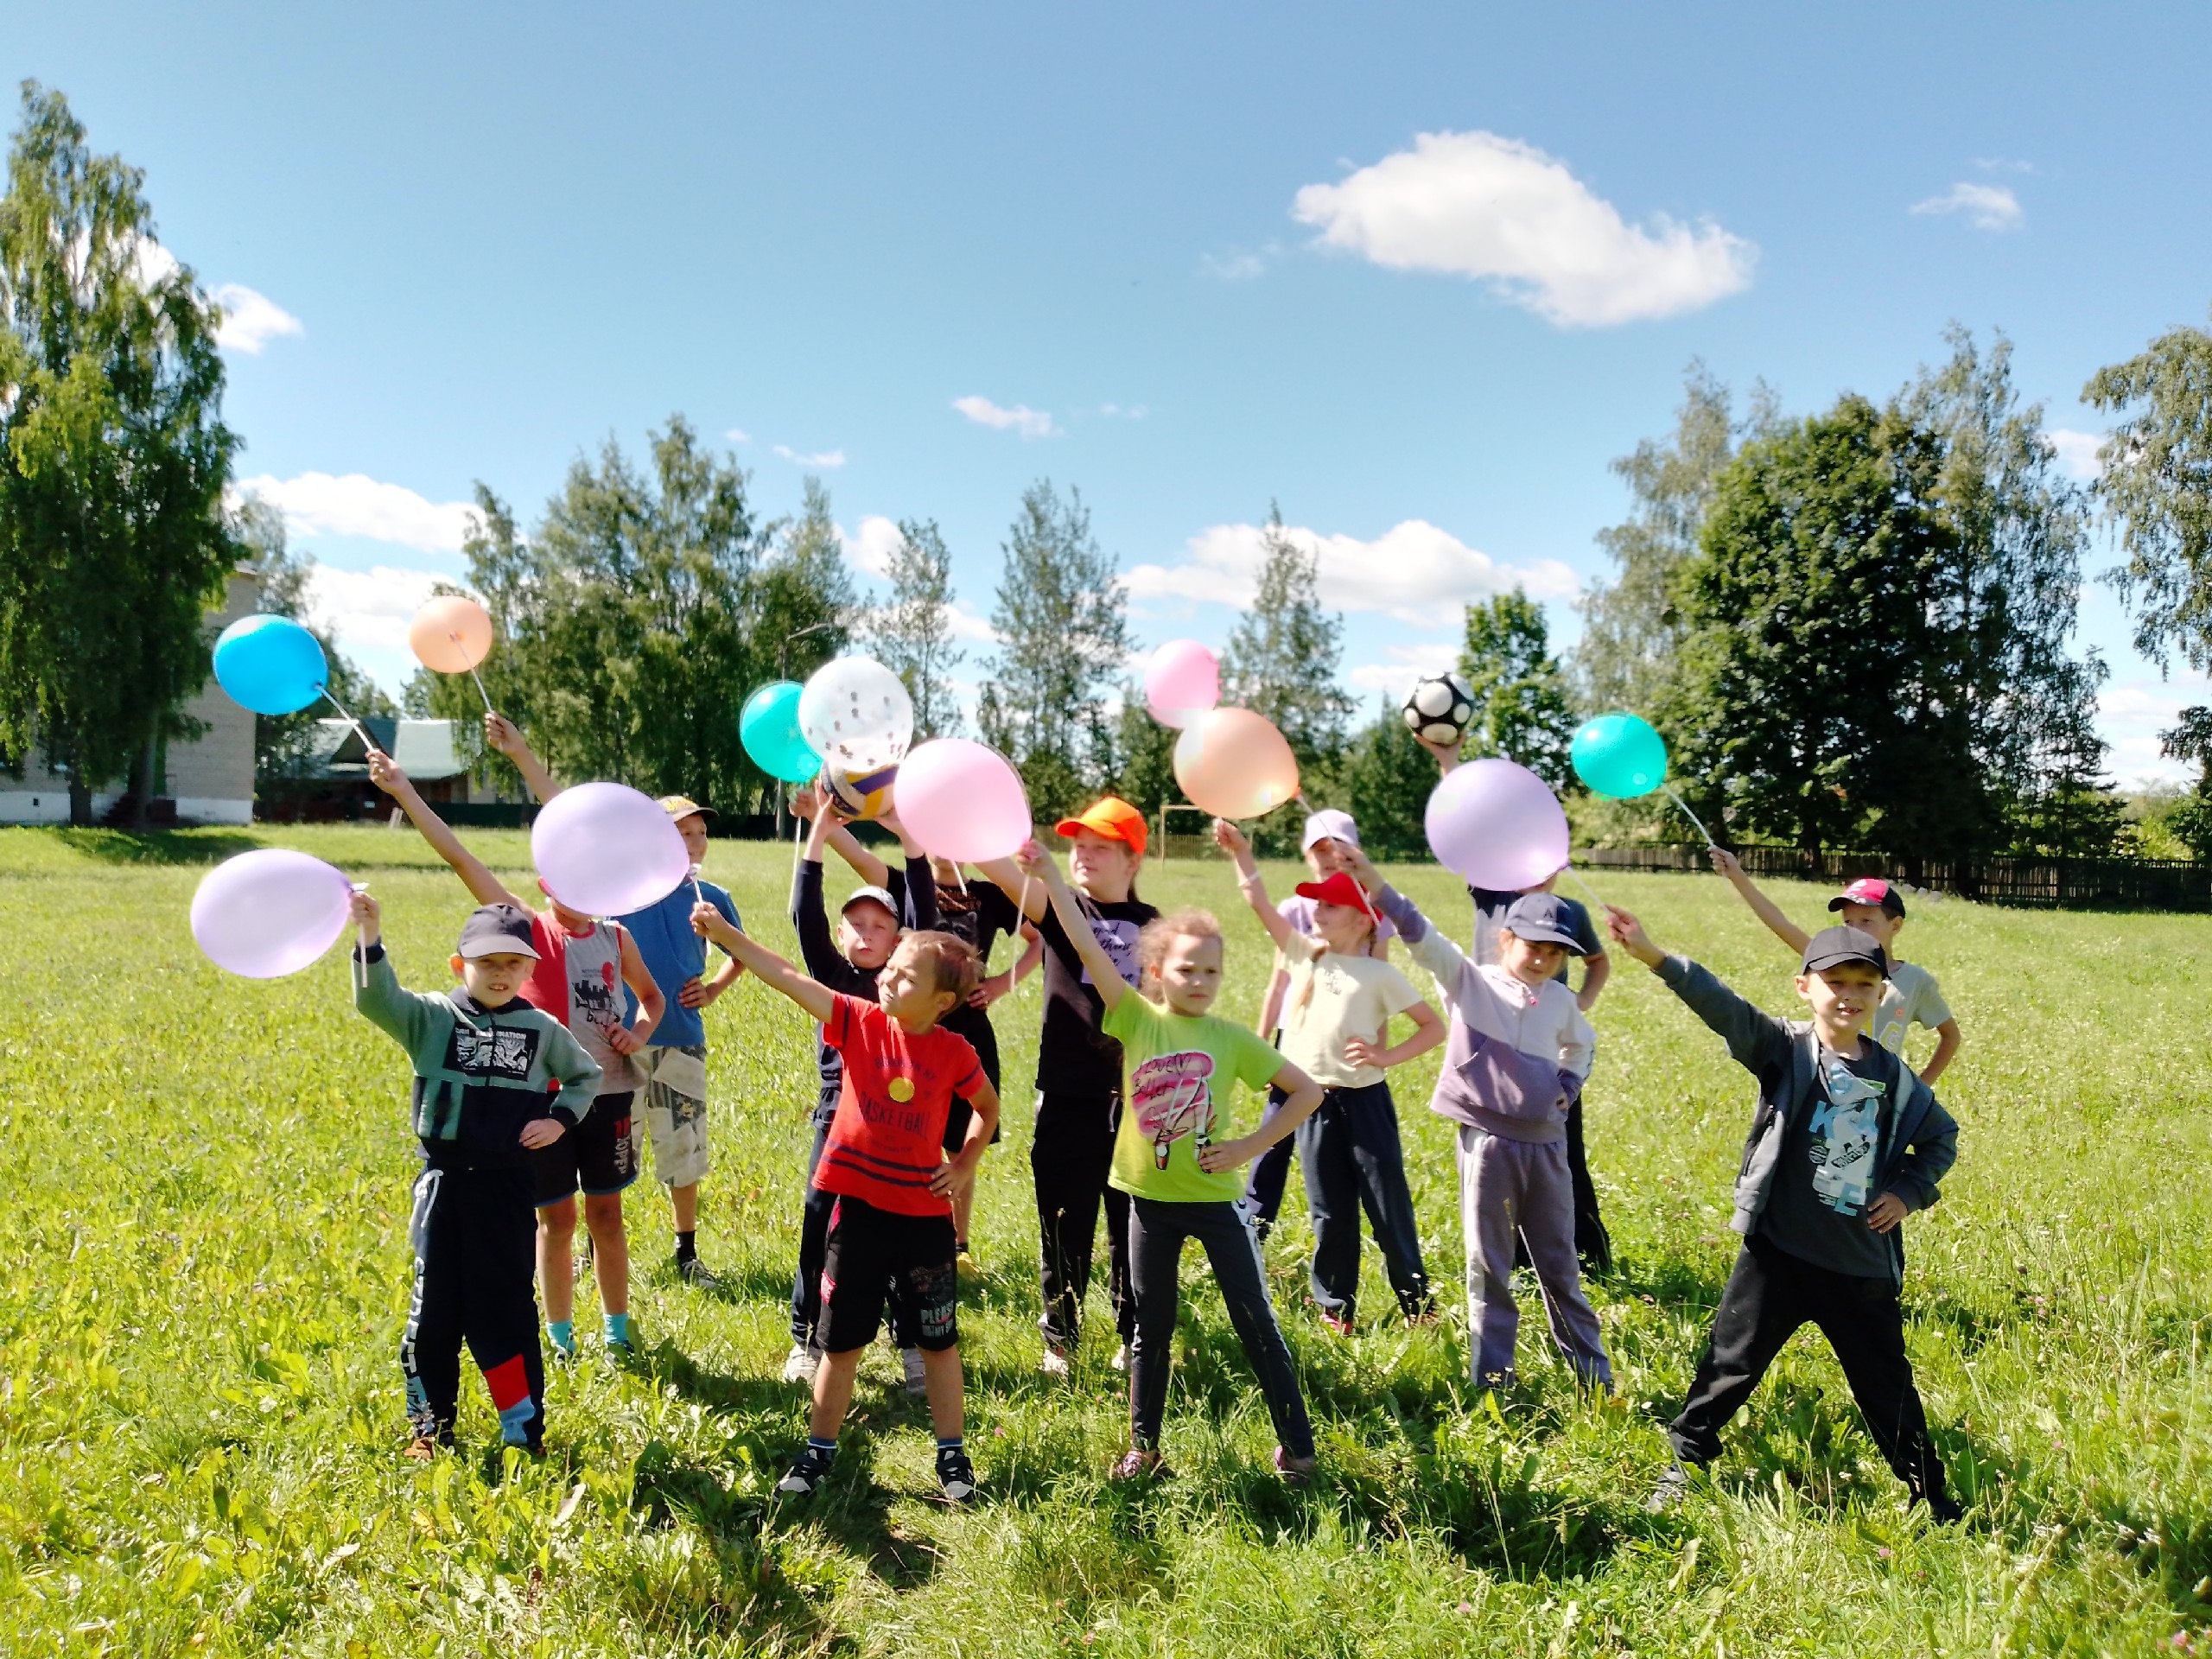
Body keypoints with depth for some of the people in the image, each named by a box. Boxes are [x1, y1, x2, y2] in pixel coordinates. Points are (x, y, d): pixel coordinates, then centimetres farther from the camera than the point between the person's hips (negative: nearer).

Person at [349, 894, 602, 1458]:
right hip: (443, 1178, 0)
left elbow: (587, 1075, 16)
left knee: (506, 1305, 5)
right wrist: (370, 938, -34)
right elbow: (376, 1000, -20)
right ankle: (430, 1426, 24)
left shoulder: (542, 1029, 2)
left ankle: (525, 1429, 16)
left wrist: (560, 1120, 0)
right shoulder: (432, 1017, -2)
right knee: (434, 1305, 9)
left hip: (508, 1183, 0)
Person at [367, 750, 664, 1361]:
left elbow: (652, 996, 21)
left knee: (606, 1212, 11)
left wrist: (639, 1033, -1)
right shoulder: (528, 928, -4)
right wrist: (405, 791, -15)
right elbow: (459, 857, -10)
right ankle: (561, 1337, 22)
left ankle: (617, 1330, 25)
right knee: (557, 1217, 7)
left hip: (608, 1091, 2)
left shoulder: (616, 937, 5)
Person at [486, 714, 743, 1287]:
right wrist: (519, 752, -17)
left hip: (680, 1042, 1)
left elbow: (741, 957, 20)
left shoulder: (714, 899, 2)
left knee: (684, 1154, 8)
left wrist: (713, 989, 0)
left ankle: (687, 1253, 25)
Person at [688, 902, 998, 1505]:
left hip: (924, 1216, -1)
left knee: (938, 1341, 12)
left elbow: (988, 1108, 11)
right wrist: (724, 933, -25)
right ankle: (819, 1450, 30)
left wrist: (966, 1166, 0)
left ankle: (952, 1454, 28)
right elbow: (785, 978, -17)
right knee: (841, 1342, 13)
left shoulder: (954, 1053, -8)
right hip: (859, 1209, 1)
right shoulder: (859, 1022, -8)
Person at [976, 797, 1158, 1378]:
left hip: (1134, 1099, 1)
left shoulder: (1152, 926, 4)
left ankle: (1134, 1337, 27)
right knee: (1065, 1220, 8)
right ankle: (1060, 1335, 26)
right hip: (1067, 1096, -1)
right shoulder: (1060, 906, -2)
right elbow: (995, 862, -20)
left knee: (1134, 1222, 10)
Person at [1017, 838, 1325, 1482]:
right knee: (1151, 1328, 13)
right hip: (1150, 1198, 1)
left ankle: (1296, 1446, 19)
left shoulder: (1231, 1037, -5)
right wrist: (1049, 875, -22)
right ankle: (1143, 1446, 28)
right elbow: (1087, 946, -15)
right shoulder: (1138, 1019, -5)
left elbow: (1307, 1091, 0)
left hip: (1215, 1197, -1)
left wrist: (1252, 1145, -8)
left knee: (1256, 1322, 6)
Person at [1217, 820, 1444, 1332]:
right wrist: (1241, 852, -9)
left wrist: (1387, 1056, -14)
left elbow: (1434, 1026, -3)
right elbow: (1260, 905, 0)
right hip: (1313, 1101, 4)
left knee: (1388, 1207, 3)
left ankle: (1418, 1308, 17)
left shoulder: (1379, 974, -5)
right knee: (1330, 1214, 12)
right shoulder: (1305, 955, 6)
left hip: (1364, 1101, -4)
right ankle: (1335, 1310, 22)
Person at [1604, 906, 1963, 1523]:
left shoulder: (1894, 1077, 2)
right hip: (1778, 1251, -3)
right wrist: (1654, 956, -41)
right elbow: (1721, 1006, -26)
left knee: (1886, 1381, 16)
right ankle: (1686, 1461, 23)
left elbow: (1942, 1138, 18)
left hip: (1863, 1261, 3)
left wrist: (1909, 1193, 2)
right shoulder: (1784, 1049, -9)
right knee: (1732, 1362, 5)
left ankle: (1928, 1490, 36)